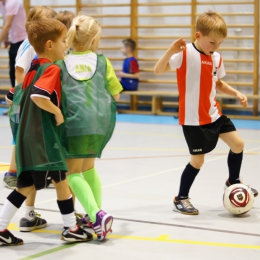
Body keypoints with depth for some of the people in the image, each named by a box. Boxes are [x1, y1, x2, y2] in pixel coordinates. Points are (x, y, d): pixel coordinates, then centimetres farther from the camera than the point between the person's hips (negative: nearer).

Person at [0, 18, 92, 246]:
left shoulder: (34, 69, 14)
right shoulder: (52, 69, -14)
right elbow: (38, 96, -31)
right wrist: (57, 112, -18)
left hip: (27, 135, 9)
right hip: (43, 135, -9)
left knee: (27, 185, 13)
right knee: (61, 181, 4)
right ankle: (71, 228, 14)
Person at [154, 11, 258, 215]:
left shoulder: (217, 58, 4)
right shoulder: (185, 53, -16)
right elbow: (158, 71, -24)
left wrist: (236, 93, 6)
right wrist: (170, 51, -39)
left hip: (214, 114, 7)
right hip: (193, 119, -7)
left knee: (238, 144, 10)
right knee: (198, 160, -2)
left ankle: (233, 182, 36)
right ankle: (181, 199, 18)